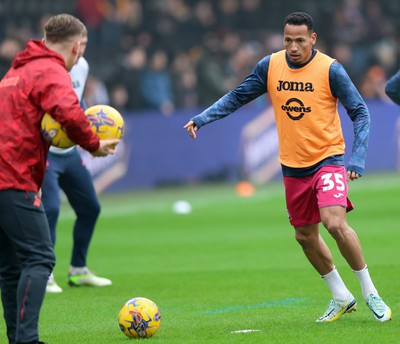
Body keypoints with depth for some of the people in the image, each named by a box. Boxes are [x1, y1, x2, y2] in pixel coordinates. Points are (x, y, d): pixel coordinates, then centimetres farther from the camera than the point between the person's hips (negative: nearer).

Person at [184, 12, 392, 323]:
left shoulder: (330, 69, -13)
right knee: (305, 236, 10)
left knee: (335, 222, -23)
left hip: (328, 158, -5)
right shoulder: (270, 66, -2)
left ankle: (370, 294, -7)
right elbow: (237, 97, 9)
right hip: (292, 166, 5)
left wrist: (357, 161, -19)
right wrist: (202, 118, -3)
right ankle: (341, 297, 28)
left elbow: (360, 113, -9)